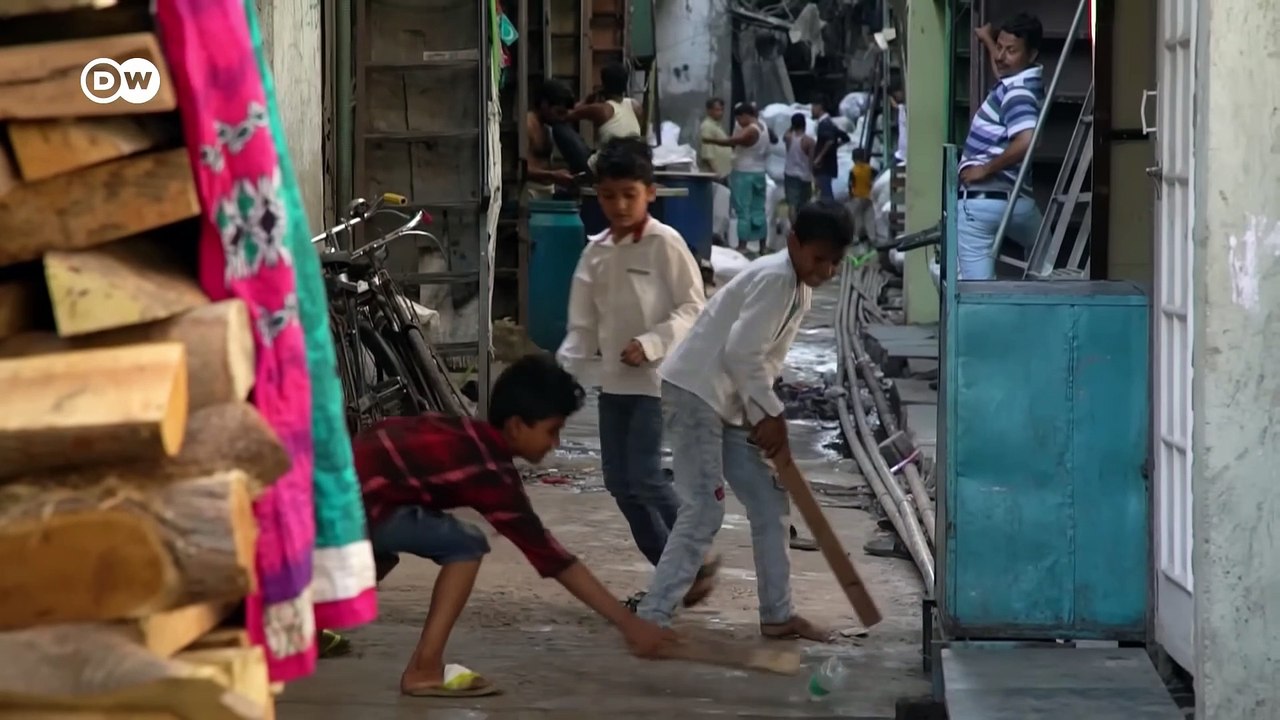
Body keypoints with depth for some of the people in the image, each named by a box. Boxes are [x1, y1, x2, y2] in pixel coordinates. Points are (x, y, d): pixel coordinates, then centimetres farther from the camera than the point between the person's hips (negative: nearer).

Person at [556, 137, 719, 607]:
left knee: (644, 477, -14)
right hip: (614, 381, 7)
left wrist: (652, 344, -20)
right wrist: (564, 367, -3)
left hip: (657, 378, -7)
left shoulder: (665, 244, -9)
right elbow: (584, 324, 11)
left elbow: (694, 308, -10)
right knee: (619, 482, 6)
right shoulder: (597, 251, 9)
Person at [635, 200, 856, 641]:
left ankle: (777, 614, 19)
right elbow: (741, 353, -22)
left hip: (729, 404, 10)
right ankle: (651, 617, -15)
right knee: (703, 511, -15)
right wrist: (771, 414, -13)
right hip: (695, 391, -10)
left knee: (769, 503, 12)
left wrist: (767, 419, 4)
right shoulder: (775, 279, -16)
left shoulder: (798, 290, 14)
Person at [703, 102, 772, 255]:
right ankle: (762, 246, 13)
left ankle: (743, 245, -10)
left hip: (744, 174, -9)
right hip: (759, 173, 9)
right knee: (759, 210, 11)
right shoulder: (762, 127, 9)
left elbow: (732, 142, -30)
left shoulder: (750, 131, -19)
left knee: (743, 210, -7)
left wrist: (710, 140, -29)